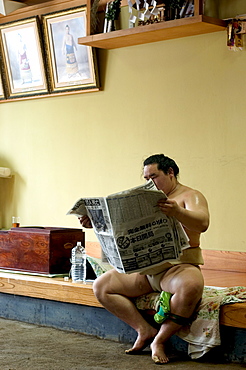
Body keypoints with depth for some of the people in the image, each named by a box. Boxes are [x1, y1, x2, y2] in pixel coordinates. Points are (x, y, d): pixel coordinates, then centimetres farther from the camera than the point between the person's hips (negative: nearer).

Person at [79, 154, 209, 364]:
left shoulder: (190, 196, 0)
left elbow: (202, 223, -21)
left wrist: (177, 212, -40)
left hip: (178, 265, -6)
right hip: (143, 268, 6)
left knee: (191, 286, -39)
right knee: (101, 286, -9)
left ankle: (160, 340, -20)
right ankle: (145, 331, -7)